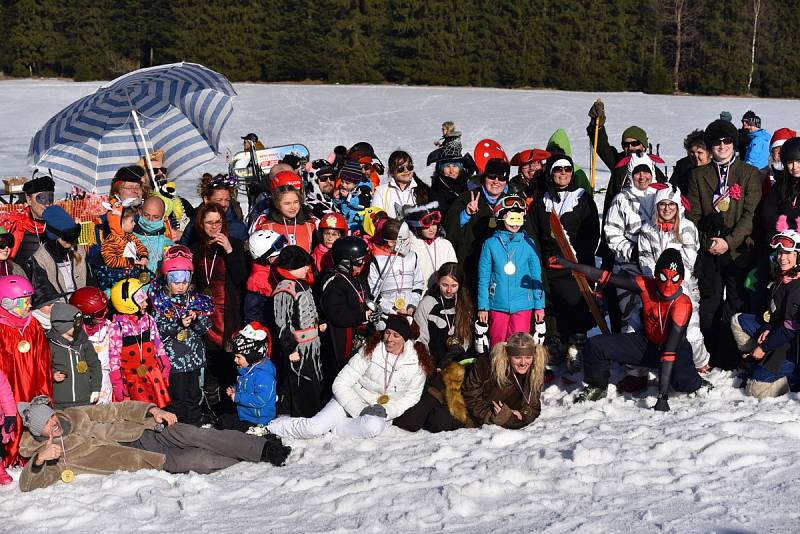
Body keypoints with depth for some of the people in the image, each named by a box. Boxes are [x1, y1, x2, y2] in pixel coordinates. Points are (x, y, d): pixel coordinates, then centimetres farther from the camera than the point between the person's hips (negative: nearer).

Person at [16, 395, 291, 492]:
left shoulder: (75, 415, 7)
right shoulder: (51, 456, -4)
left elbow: (115, 410, 10)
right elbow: (28, 484, -15)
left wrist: (151, 409, -4)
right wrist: (39, 460, -36)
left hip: (144, 432, 4)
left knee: (192, 435, -20)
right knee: (197, 459, -21)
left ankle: (264, 447, -18)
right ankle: (251, 463, -9)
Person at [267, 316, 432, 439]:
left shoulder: (417, 361, -10)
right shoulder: (370, 352, -13)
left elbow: (411, 396, 2)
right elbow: (341, 384, -10)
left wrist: (386, 410, -15)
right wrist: (359, 410, -21)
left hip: (380, 411, 1)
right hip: (351, 400, -1)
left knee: (373, 427, -38)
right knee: (312, 428, -23)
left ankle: (330, 427, -16)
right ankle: (268, 426, 3)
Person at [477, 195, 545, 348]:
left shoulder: (528, 244, 3)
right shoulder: (491, 244, -1)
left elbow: (536, 276, 7)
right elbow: (483, 277, 1)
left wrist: (539, 305, 5)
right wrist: (482, 307, -1)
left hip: (522, 305, 0)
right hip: (497, 305, 0)